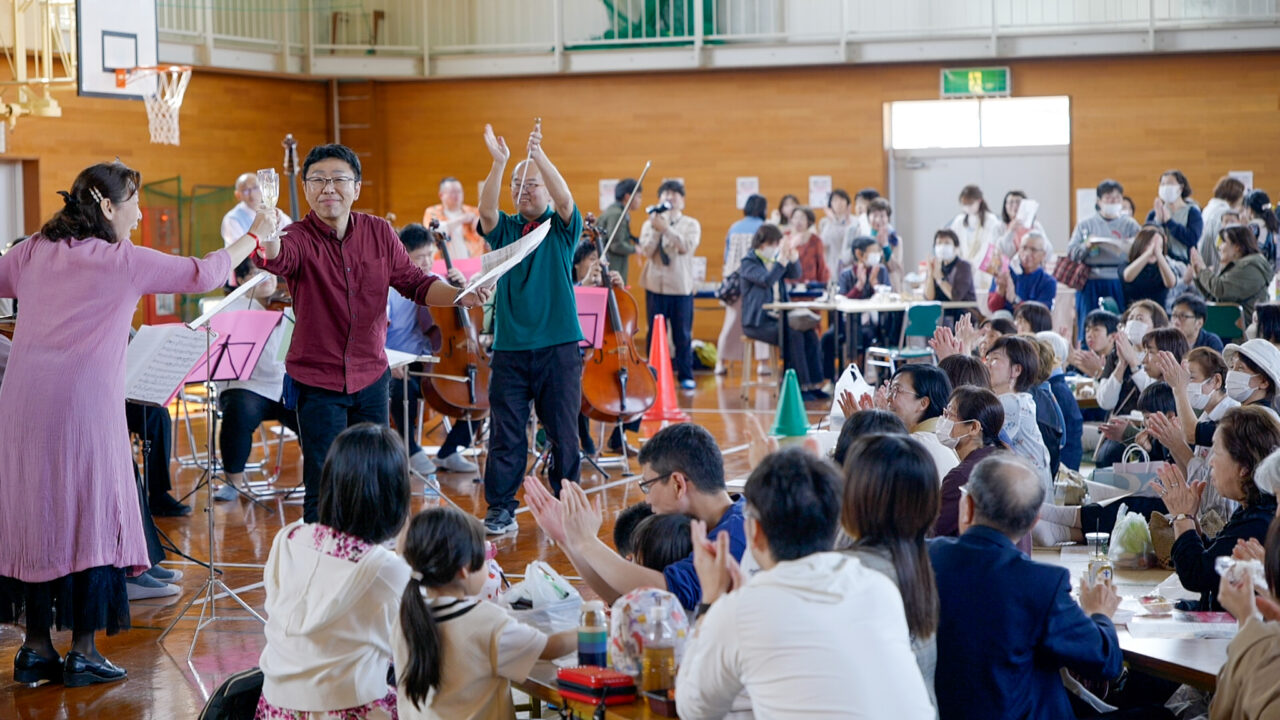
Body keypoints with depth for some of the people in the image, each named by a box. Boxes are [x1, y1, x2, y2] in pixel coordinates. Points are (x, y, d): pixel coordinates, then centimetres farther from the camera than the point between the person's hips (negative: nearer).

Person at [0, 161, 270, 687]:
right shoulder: (125, 262, -1)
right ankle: (83, 653, 7)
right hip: (84, 403, -5)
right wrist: (254, 236, 17)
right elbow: (204, 274, 5)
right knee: (92, 520, 4)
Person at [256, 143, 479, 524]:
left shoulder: (380, 232, -1)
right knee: (324, 489, -2)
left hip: (371, 376, 4)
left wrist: (458, 295, -15)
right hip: (317, 382, -4)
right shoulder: (300, 238, -15)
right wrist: (268, 241, -61)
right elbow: (278, 259, -37)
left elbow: (415, 282, 3)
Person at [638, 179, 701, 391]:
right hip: (656, 285, 1)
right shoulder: (649, 224, 8)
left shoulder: (691, 224, 6)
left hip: (681, 286, -1)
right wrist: (656, 230, -16)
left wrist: (666, 229, -21)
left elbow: (686, 246, -13)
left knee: (683, 334, 3)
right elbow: (646, 251, -5)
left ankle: (685, 375, 11)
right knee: (655, 333, 3)